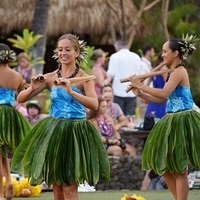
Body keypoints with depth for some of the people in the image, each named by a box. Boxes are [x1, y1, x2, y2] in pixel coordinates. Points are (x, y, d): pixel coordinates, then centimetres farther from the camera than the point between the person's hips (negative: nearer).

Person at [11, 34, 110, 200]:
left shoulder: (84, 78, -6)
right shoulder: (50, 77, 3)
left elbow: (94, 104, -23)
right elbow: (21, 99, 3)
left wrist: (70, 91, -34)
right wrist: (33, 88, -18)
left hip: (75, 132, -4)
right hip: (53, 131, 4)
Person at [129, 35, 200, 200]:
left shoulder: (179, 71, -13)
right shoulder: (174, 72, 18)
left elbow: (164, 94, -24)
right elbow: (162, 99, 15)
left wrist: (141, 86, -17)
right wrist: (141, 94, 6)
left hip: (182, 121, -10)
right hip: (173, 120, 10)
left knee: (179, 169, -5)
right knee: (163, 165, 13)